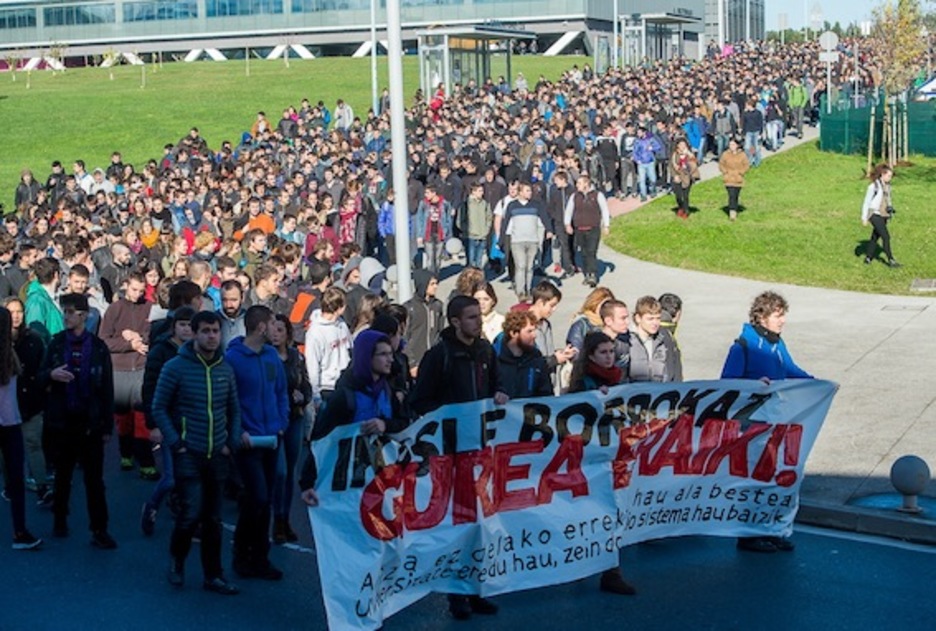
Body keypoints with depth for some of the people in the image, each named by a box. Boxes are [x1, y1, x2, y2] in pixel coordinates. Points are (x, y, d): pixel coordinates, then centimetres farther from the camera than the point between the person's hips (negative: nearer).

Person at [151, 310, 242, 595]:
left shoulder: (225, 369, 7)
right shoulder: (176, 367, -7)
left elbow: (234, 410, 15)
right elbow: (159, 408, -4)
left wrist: (231, 443, 4)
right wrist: (175, 443, -9)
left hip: (218, 455, 4)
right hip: (188, 454, -4)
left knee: (213, 519, 9)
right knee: (191, 513, -12)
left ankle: (213, 575, 18)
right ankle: (176, 560, 14)